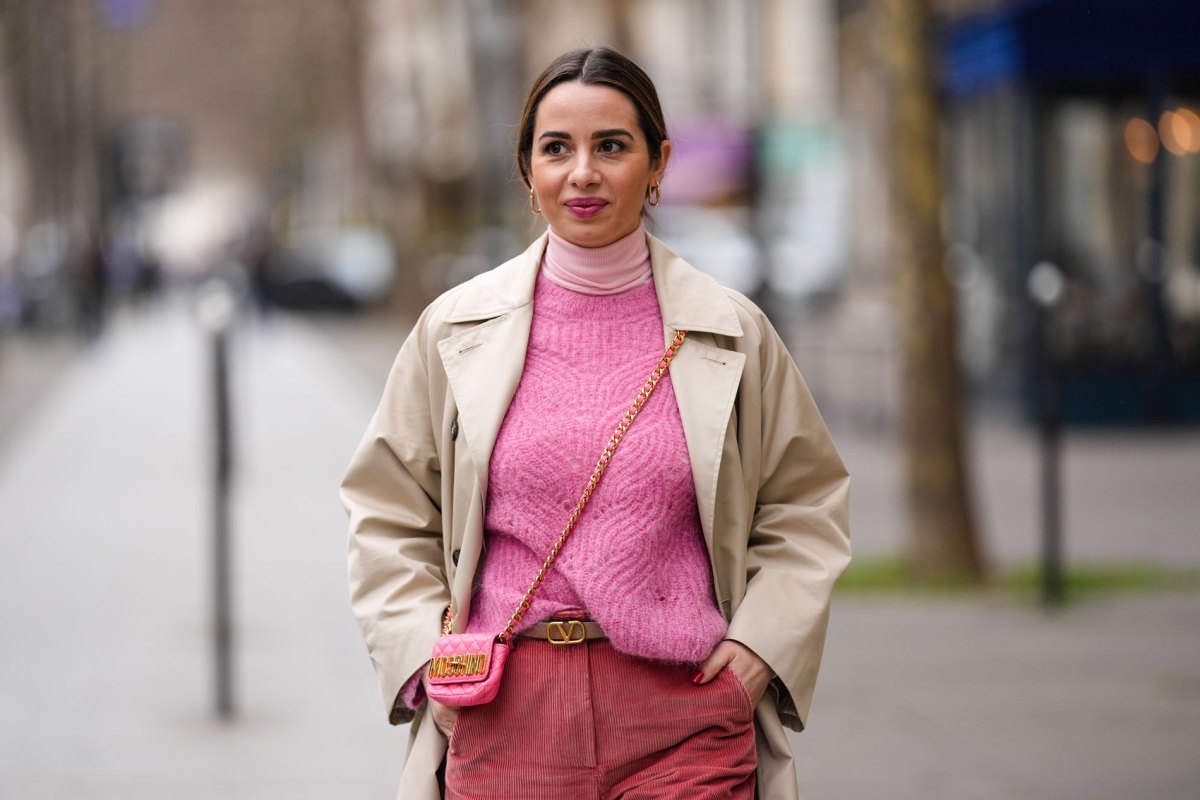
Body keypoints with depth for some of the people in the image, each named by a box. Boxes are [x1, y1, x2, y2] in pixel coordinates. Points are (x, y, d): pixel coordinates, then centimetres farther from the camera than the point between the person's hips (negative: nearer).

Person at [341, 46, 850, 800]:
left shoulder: (734, 333, 5)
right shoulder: (457, 328, 6)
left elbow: (807, 506, 14)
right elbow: (386, 513, 13)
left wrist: (762, 643, 1)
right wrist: (423, 655, 1)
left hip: (683, 725, 0)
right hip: (506, 717, 1)